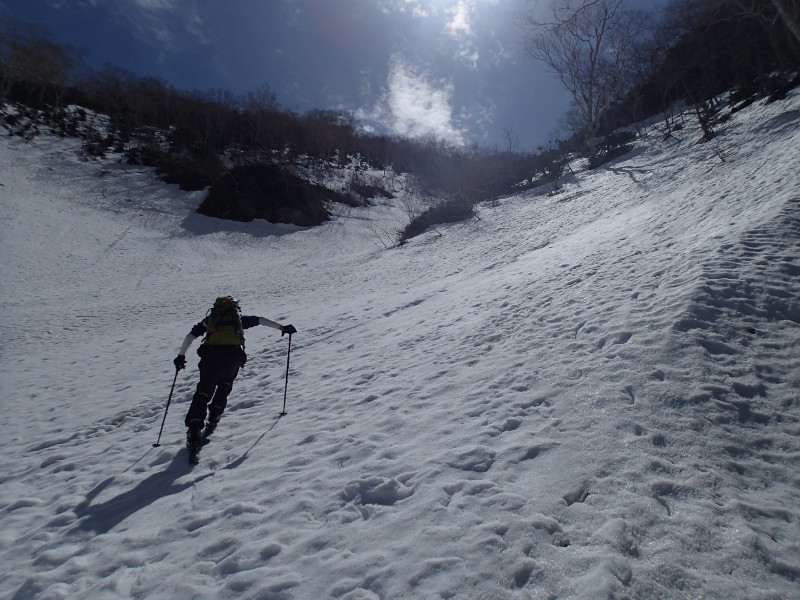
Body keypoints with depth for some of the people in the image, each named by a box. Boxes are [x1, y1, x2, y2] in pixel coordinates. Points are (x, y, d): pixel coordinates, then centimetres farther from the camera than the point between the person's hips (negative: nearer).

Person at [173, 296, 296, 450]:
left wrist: (181, 356, 25)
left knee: (203, 391, 3)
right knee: (224, 386, 25)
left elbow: (190, 336, 21)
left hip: (211, 353, 0)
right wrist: (282, 327, 23)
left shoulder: (209, 318, 28)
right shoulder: (239, 317, 26)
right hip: (233, 354, 0)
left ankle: (194, 426, -13)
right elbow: (261, 320, 22)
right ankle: (214, 416, 14)